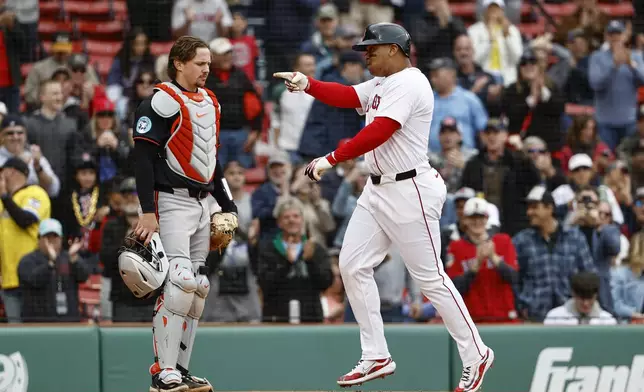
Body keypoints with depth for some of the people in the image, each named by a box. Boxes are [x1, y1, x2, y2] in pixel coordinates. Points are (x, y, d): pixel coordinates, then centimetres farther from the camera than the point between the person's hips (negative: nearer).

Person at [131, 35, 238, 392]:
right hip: (171, 202, -9)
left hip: (201, 202, 9)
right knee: (181, 281, -18)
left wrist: (227, 207, 20)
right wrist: (148, 213, -21)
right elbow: (144, 157, -15)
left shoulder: (210, 102, 16)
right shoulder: (163, 101, -10)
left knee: (199, 287, 7)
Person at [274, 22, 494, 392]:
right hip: (379, 190, 10)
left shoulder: (408, 84, -17)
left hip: (410, 192, -10)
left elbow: (378, 133, -24)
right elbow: (347, 97, 12)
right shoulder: (382, 83, 15)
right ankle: (377, 357, 10)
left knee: (430, 277, -5)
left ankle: (476, 354, 5)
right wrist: (307, 84, -4)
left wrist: (332, 159, -24)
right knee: (353, 266, 5)